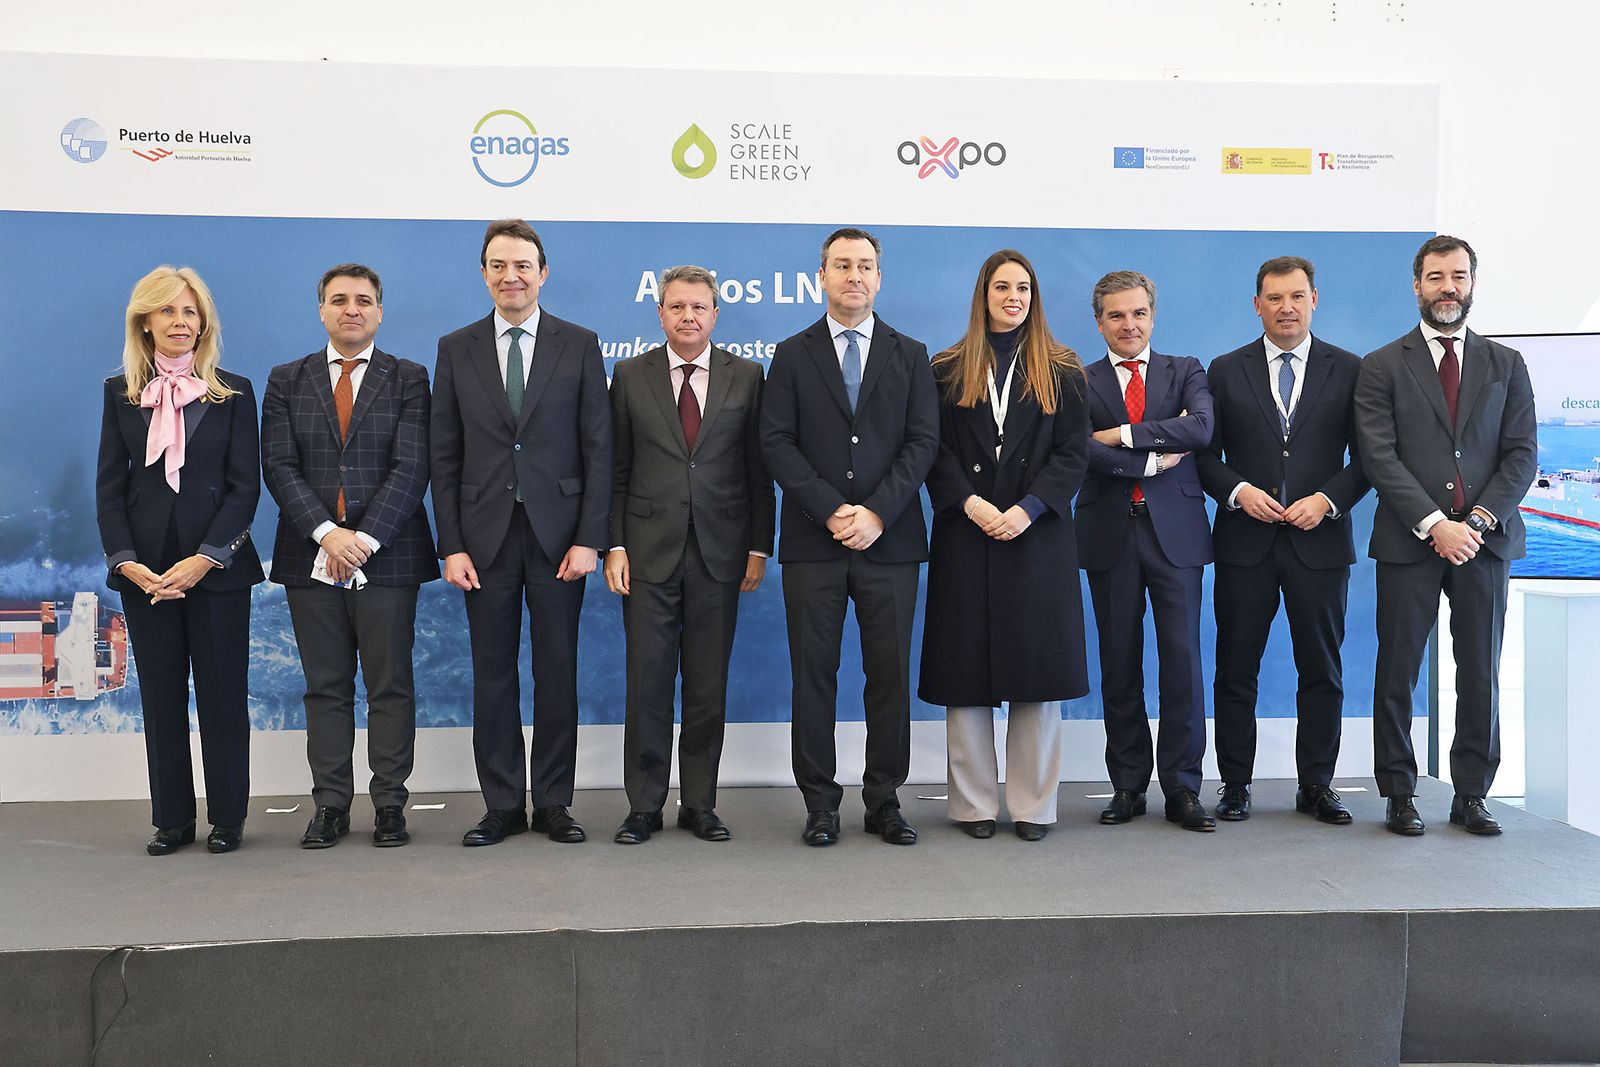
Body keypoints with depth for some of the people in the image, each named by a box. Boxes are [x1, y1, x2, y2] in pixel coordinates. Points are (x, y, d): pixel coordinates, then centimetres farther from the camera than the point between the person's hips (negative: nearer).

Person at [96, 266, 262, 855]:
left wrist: (205, 559, -13)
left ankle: (227, 819, 13)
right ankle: (171, 820, 16)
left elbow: (246, 486, -3)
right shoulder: (121, 392, 8)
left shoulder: (233, 392, 2)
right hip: (145, 569, 2)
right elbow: (109, 485, 6)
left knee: (222, 693, 3)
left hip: (217, 566, -2)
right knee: (161, 695, 7)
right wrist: (126, 561, -7)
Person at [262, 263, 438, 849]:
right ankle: (330, 805, 15)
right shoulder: (287, 381, 11)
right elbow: (278, 466, 1)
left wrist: (365, 538, -15)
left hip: (387, 557, -2)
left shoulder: (409, 379, 5)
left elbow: (412, 468, -5)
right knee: (325, 688, 7)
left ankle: (390, 806, 12)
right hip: (311, 559, 2)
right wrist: (327, 533, -13)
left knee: (391, 687, 3)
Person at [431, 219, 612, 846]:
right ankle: (502, 805, 16)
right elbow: (445, 457, 5)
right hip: (485, 534, 1)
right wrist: (452, 546, -2)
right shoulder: (456, 349, 7)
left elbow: (598, 449, 0)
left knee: (557, 671, 5)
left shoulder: (579, 346, 4)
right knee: (492, 672, 6)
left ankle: (553, 803, 16)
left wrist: (588, 538, -8)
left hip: (558, 532, -1)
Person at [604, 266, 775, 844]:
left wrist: (759, 547, 2)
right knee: (646, 682, 2)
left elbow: (759, 469, 6)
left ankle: (700, 803, 18)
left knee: (709, 685, 6)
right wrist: (614, 545, -2)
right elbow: (615, 470, 6)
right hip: (649, 551, 0)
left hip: (719, 552, 0)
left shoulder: (746, 376, 6)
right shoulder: (630, 375, 7)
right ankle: (644, 804, 14)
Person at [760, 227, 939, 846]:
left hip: (889, 540, 1)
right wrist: (832, 510, -12)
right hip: (812, 541, 0)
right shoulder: (793, 355, 9)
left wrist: (877, 512, -11)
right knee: (814, 674, 2)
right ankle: (820, 804, 11)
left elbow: (923, 441, 2)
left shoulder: (910, 355, 12)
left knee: (890, 674, 3)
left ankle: (884, 801, 15)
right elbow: (776, 443, 0)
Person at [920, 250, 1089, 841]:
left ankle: (1032, 804, 11)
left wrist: (1028, 509, -12)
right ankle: (975, 803, 12)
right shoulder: (948, 370, 8)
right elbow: (935, 450, 2)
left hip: (1037, 536, 0)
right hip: (965, 536, 0)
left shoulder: (1061, 371, 7)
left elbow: (1073, 453, 1)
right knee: (966, 666, 2)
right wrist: (969, 502, -13)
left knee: (1036, 665, 1)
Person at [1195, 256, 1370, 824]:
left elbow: (1366, 456, 5)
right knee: (1236, 670, 5)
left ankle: (1316, 786, 18)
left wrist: (1327, 499, -10)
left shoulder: (1348, 369, 5)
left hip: (1320, 541, 0)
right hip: (1244, 542, 0)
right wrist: (1238, 491, -11)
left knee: (1322, 670, 6)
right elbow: (1205, 452, 5)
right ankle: (1235, 785, 15)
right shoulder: (1226, 370, 6)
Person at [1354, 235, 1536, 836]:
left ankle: (1471, 797, 15)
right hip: (1408, 541, -2)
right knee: (1397, 673, 2)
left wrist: (1478, 520, -10)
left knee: (1481, 674, 5)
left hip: (1485, 539, 2)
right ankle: (1399, 796, 11)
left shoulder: (1506, 366, 12)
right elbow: (1380, 458, -5)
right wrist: (1435, 525, -14)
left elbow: (1522, 454, 5)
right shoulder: (1382, 368, 4)